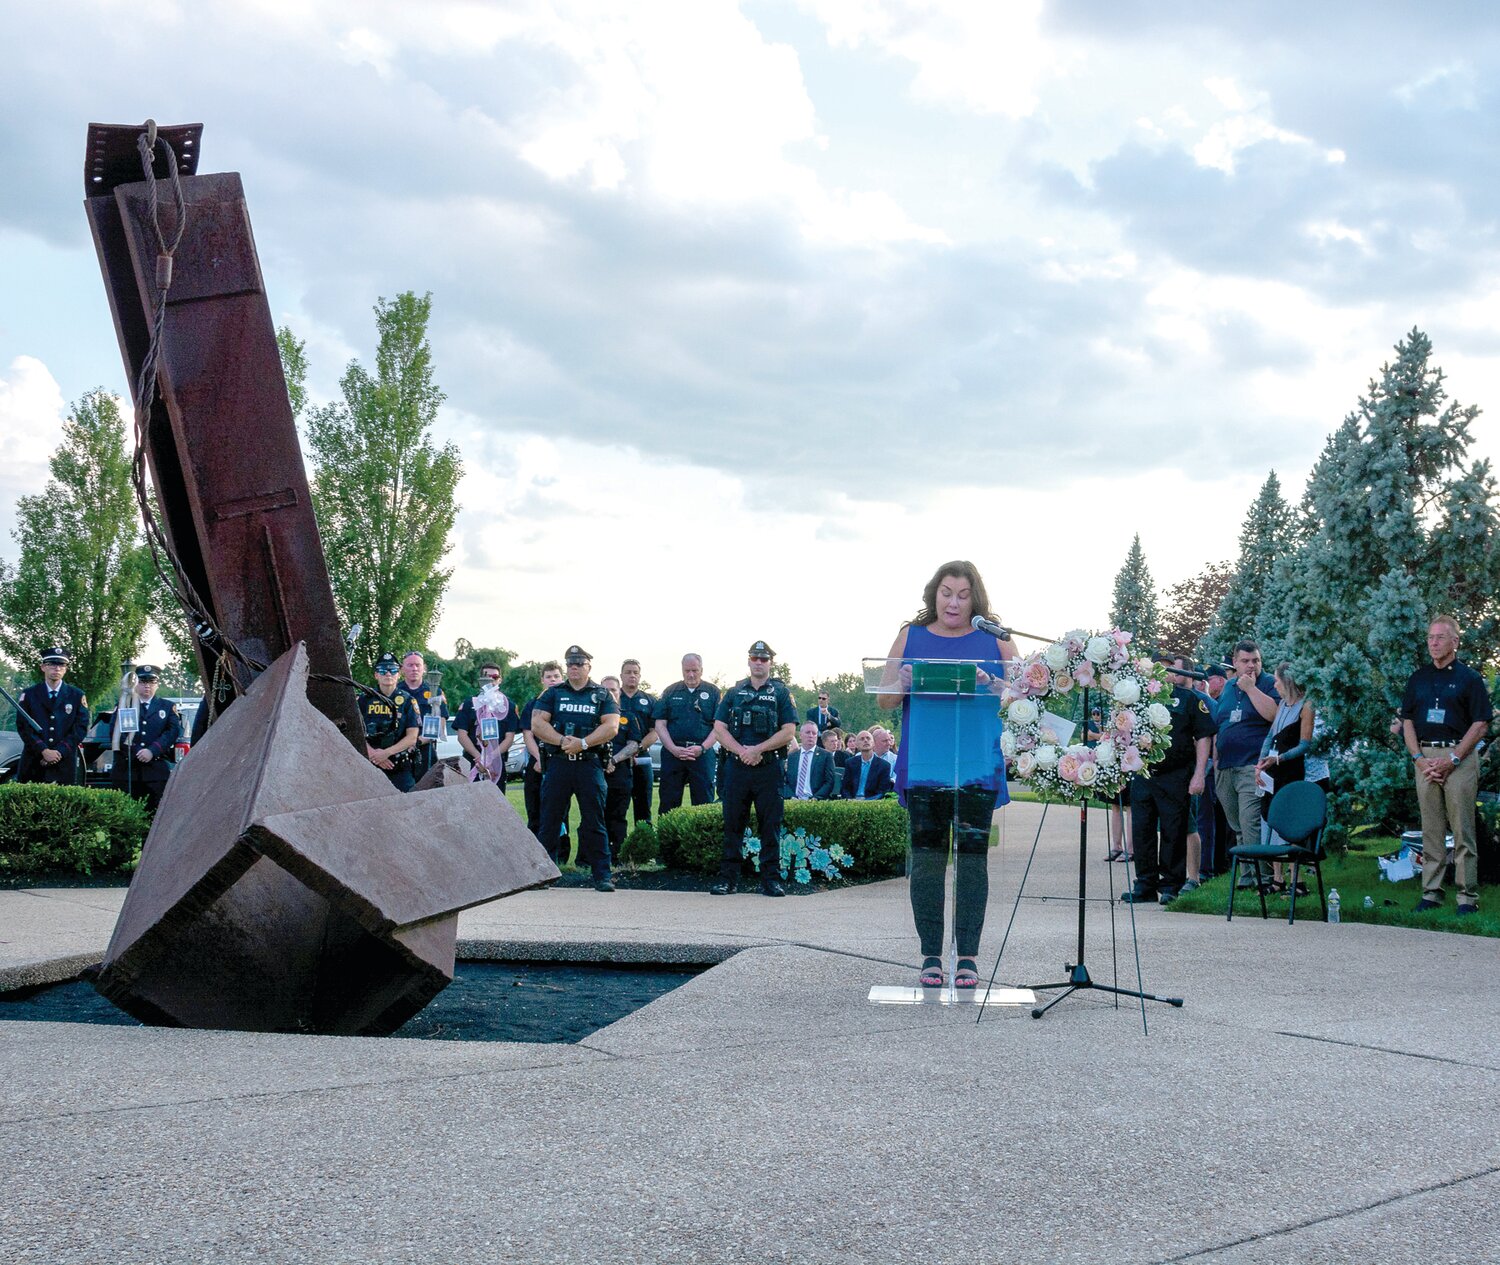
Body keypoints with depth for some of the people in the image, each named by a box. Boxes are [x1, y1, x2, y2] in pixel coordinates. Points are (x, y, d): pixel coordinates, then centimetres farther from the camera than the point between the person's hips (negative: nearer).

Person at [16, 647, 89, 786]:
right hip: (33, 763, 0)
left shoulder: (77, 696, 9)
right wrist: (44, 751, -12)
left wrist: (60, 752, -10)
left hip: (64, 764, 0)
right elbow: (23, 726, 0)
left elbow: (81, 728, 2)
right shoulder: (29, 694, 8)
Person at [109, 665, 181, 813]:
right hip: (125, 769, 0)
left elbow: (173, 731, 0)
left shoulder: (168, 707, 15)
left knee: (156, 813, -5)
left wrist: (152, 751, -14)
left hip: (156, 771, 0)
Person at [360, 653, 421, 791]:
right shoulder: (365, 699, 9)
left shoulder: (407, 700, 6)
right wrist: (372, 753, -12)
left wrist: (386, 752, -13)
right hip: (370, 765, 0)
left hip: (400, 768, 0)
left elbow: (412, 738, 0)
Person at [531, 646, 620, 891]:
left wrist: (583, 743, -14)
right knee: (550, 821, 2)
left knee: (594, 822, -2)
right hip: (558, 763, 1)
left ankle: (602, 876, -1)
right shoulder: (553, 694, 13)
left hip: (590, 764, -1)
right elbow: (537, 724, 2)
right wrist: (563, 741, -13)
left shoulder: (602, 695, 11)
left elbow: (611, 726, -2)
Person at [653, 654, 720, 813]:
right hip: (672, 753, 1)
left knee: (704, 802, -1)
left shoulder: (713, 692, 8)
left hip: (702, 753, -1)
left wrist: (702, 748, -12)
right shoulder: (671, 692, 11)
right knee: (668, 802, 1)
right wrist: (674, 749, -7)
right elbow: (660, 724, 7)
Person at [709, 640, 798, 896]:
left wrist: (757, 749, -12)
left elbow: (788, 732, -3)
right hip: (736, 767, 2)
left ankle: (770, 878, 5)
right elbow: (719, 729, 6)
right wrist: (742, 751, -10)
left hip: (768, 768, -2)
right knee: (733, 823, 3)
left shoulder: (781, 693, 7)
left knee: (770, 824, -1)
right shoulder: (734, 693, 13)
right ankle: (728, 878, 7)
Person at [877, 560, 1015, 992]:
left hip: (977, 766, 0)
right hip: (923, 765, 1)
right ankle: (930, 955, 5)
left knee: (972, 855, -2)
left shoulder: (994, 639, 9)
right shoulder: (911, 637, 11)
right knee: (927, 855, -1)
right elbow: (884, 699, 11)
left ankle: (967, 956, 3)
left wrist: (989, 682, -14)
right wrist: (904, 684, -12)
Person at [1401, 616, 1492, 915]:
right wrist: (1419, 758, -1)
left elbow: (1481, 724, -4)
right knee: (1431, 830, 7)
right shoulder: (1418, 678, 14)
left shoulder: (1469, 678, 1)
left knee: (1462, 830, -4)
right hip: (1425, 758, 4)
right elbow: (1407, 722, 13)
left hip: (1459, 757, -4)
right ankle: (1431, 893, 10)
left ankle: (1468, 896, -1)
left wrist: (1452, 759, -11)